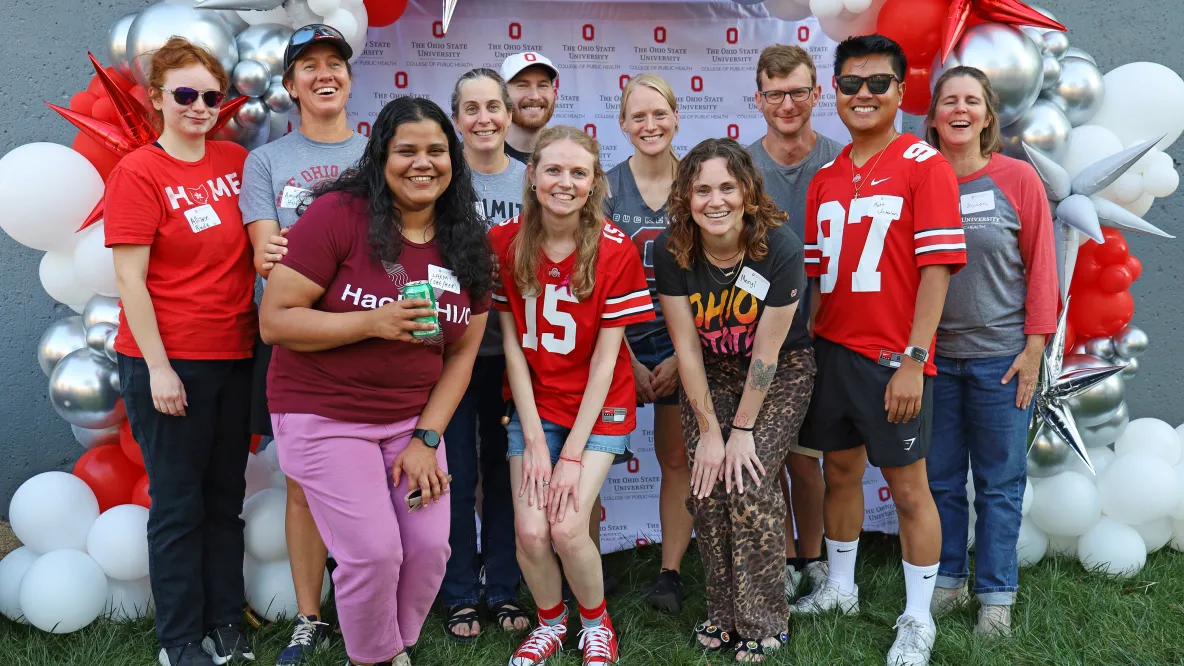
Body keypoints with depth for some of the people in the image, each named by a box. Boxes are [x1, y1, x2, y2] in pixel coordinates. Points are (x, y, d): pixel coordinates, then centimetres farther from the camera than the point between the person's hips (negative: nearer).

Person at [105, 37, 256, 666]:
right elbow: (130, 279, -11)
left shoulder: (237, 161, 6)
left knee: (226, 497, 13)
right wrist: (158, 367, -14)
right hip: (169, 362, -5)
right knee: (178, 502, 4)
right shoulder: (137, 173, -8)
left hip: (234, 355, 5)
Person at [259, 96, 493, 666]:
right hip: (325, 417, -5)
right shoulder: (338, 215, -15)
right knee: (374, 552, -7)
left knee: (430, 546, 1)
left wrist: (426, 439, -3)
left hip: (413, 419, 5)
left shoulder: (466, 244, 2)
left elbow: (462, 353, 5)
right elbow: (275, 320, -16)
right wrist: (372, 323, -26)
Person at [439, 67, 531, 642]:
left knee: (505, 470, 10)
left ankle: (504, 591, 24)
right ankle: (459, 596, 20)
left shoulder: (530, 180, 4)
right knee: (457, 473, 4)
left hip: (511, 348, 2)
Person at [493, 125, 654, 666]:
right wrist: (535, 442, -10)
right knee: (530, 531, -8)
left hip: (599, 407, -2)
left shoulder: (615, 250, -15)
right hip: (535, 403, 2)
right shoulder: (505, 242, -9)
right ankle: (550, 622, 24)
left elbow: (604, 359, -13)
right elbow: (512, 345, -6)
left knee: (567, 529, -14)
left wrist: (573, 454, -15)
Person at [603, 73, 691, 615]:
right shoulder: (606, 187, -3)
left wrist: (681, 357, -6)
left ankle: (670, 573, 18)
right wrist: (628, 361, -8)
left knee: (678, 460, 6)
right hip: (617, 344, -1)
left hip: (681, 346, 1)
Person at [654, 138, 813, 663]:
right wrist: (708, 429, -12)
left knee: (749, 483, -15)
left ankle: (763, 624, 2)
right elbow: (687, 346, -12)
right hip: (710, 372, 3)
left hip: (781, 370, -3)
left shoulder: (780, 247, -25)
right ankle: (723, 615, 13)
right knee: (707, 489, -7)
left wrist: (743, 429, -15)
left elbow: (766, 350, -19)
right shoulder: (671, 251, -17)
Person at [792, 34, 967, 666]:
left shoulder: (924, 165, -7)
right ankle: (839, 587, 36)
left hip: (893, 359, -6)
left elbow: (937, 269, -13)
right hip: (830, 350, 6)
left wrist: (913, 360, -18)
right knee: (839, 472, 17)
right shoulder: (825, 179, 11)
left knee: (908, 486, 4)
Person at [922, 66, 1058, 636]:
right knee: (940, 479, 11)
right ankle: (946, 580, 27)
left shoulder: (1018, 178, -3)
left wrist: (1034, 348, -6)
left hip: (999, 358, -2)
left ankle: (996, 595, 20)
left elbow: (1041, 267, -1)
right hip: (934, 356, 2)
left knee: (999, 484, 7)